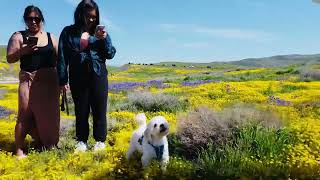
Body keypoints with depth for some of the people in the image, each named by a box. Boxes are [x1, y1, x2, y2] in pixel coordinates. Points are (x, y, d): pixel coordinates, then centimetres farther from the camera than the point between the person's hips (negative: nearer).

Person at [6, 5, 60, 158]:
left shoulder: (51, 37, 12)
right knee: (25, 115, -7)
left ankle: (47, 145, 22)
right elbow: (9, 58, 1)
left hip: (50, 81, 2)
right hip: (28, 81, -2)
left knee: (48, 115, 6)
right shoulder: (18, 36, 6)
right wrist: (23, 51, -18)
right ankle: (19, 150, 2)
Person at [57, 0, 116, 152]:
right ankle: (81, 142, 19)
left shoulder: (100, 32, 8)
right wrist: (62, 80, -2)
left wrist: (104, 39, -12)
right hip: (78, 78, 0)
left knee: (99, 110, 4)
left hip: (98, 76, 1)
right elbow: (62, 57, 3)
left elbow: (110, 54, 5)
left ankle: (100, 141, 17)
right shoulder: (68, 32, 5)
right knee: (81, 111, 6)